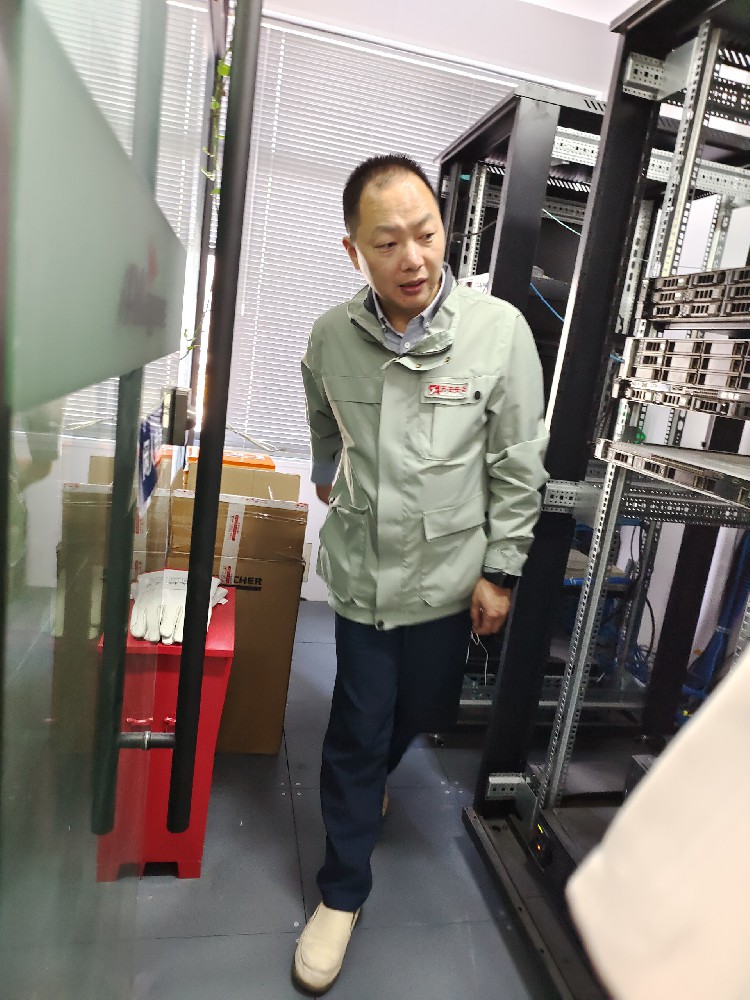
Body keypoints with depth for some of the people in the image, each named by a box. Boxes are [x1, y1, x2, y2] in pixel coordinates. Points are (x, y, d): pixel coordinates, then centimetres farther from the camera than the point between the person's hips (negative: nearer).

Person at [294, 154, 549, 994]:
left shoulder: (500, 331, -14)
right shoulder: (330, 337, -7)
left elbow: (519, 468, -7)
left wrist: (500, 571, -6)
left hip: (447, 575, 1)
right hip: (360, 571, 0)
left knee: (423, 710, 21)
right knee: (356, 729, 8)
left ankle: (368, 779, 57)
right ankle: (342, 892, 32)